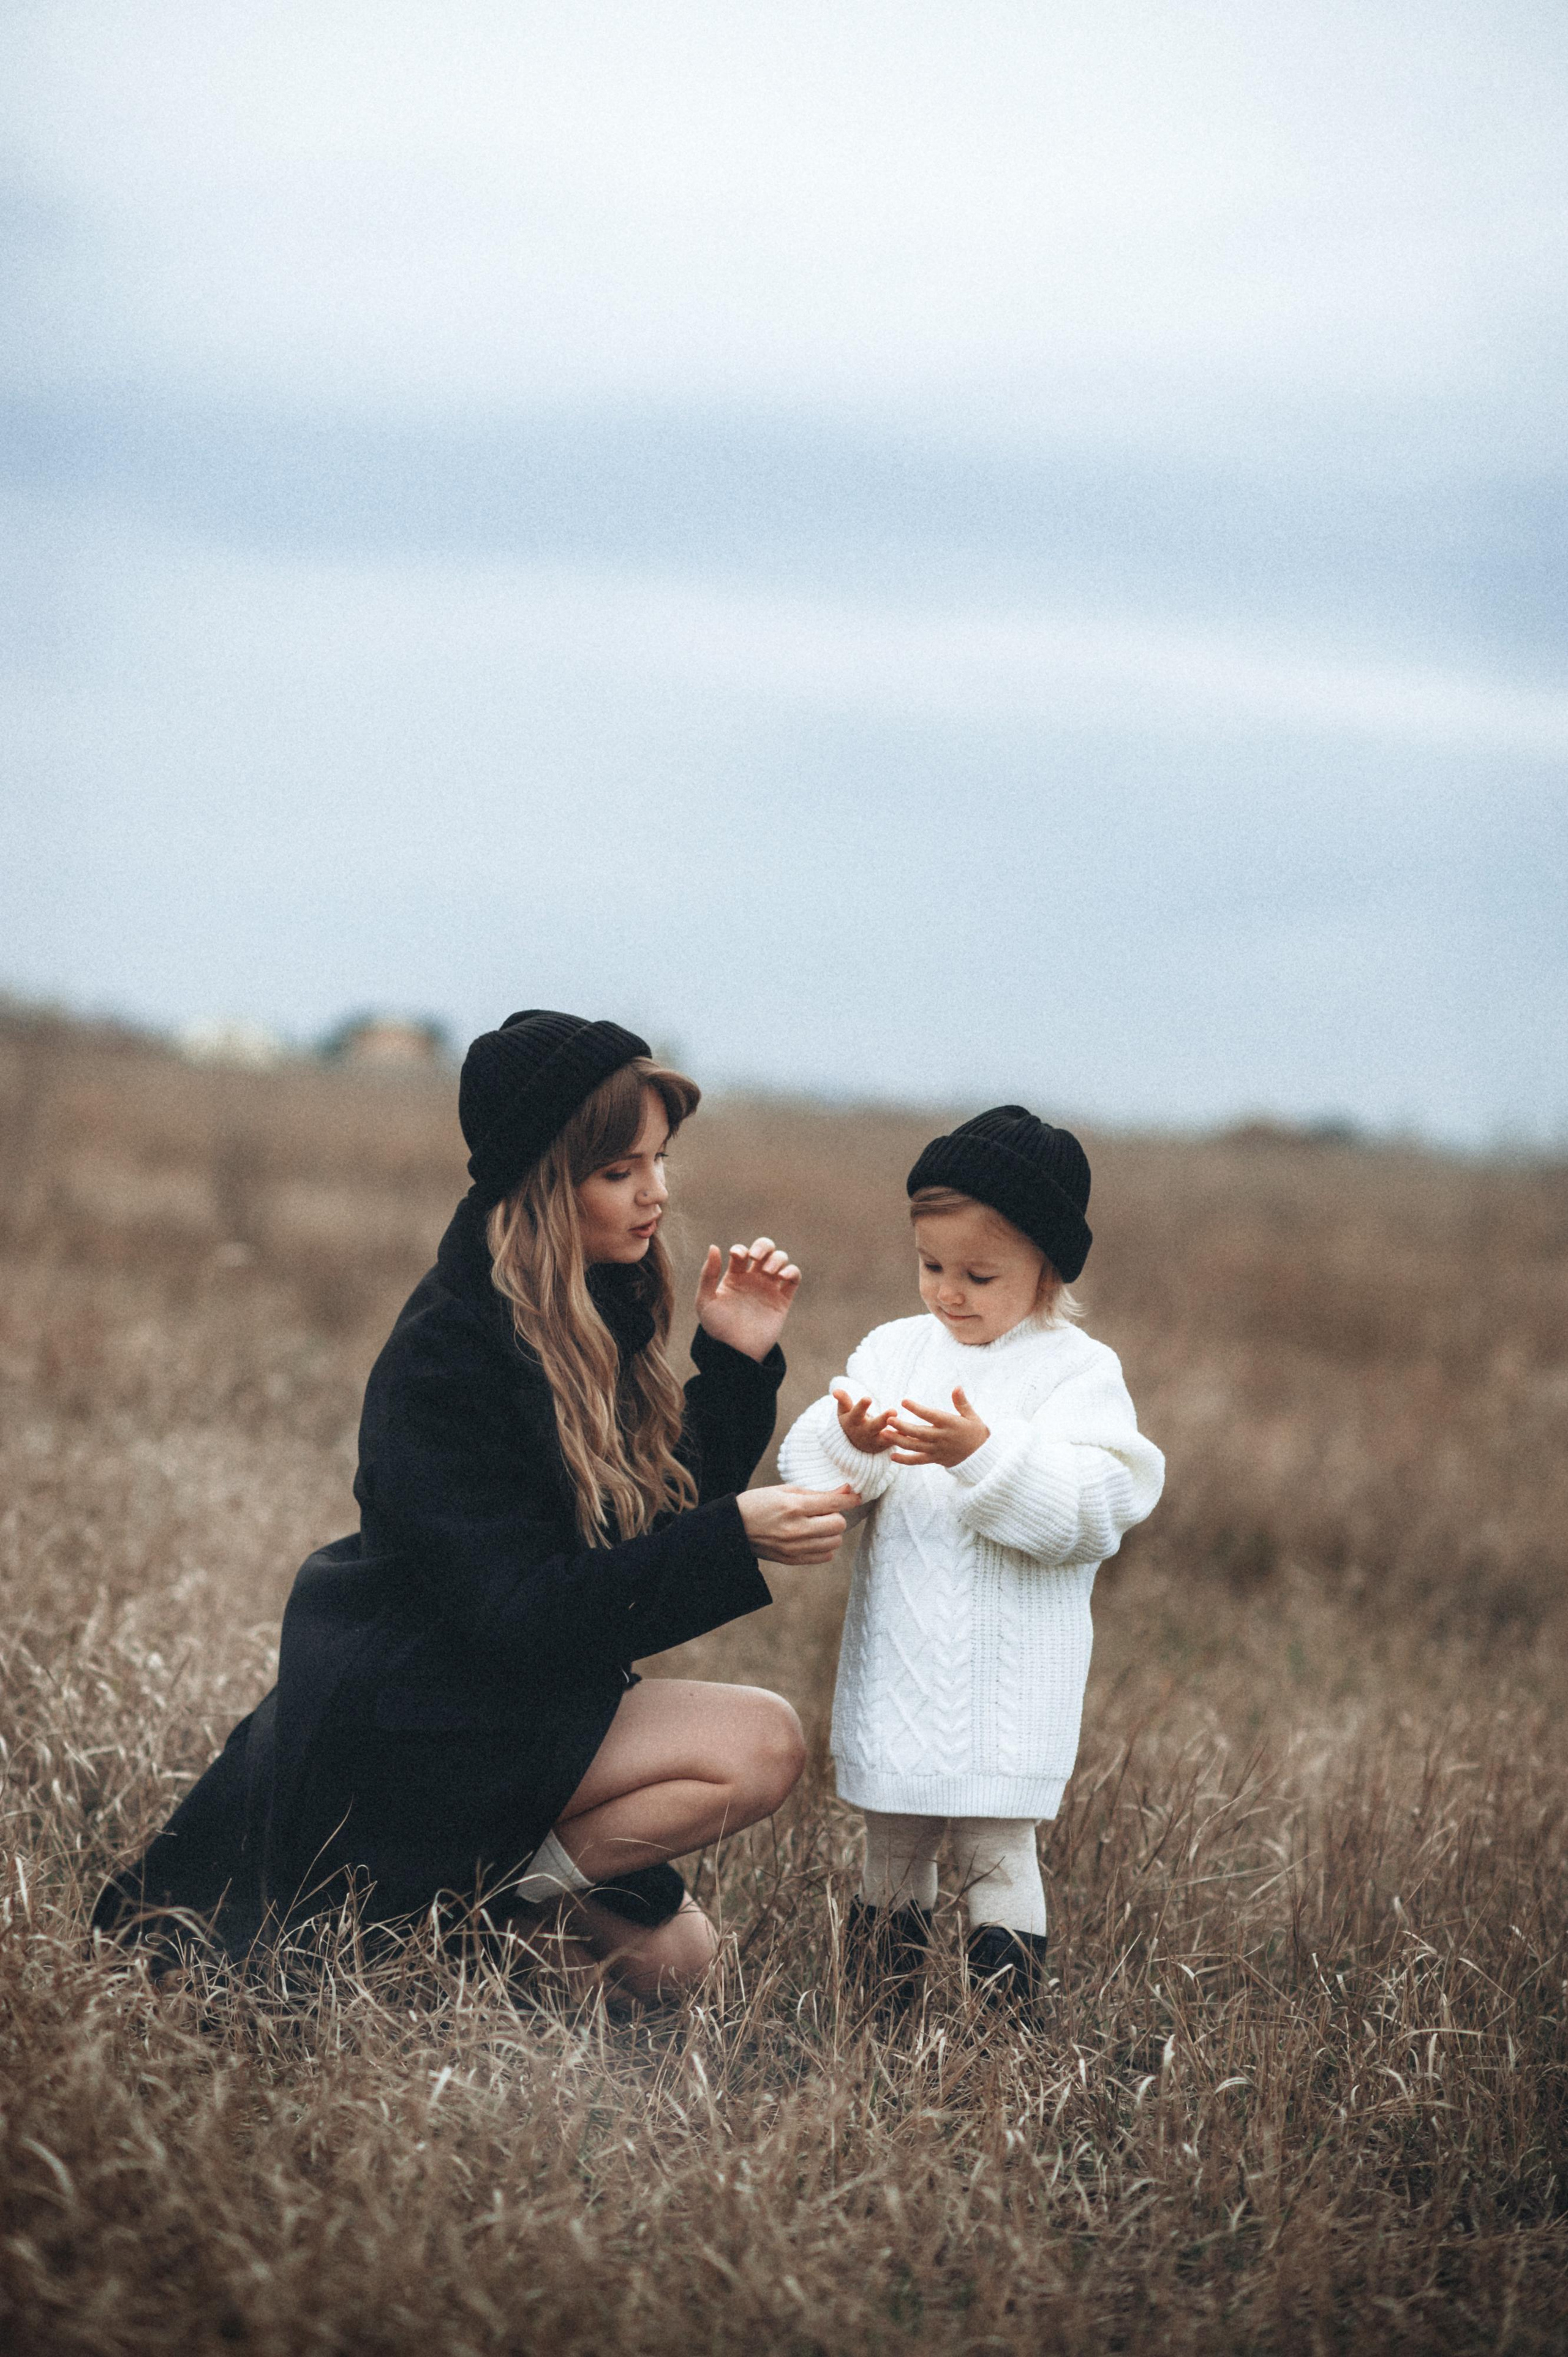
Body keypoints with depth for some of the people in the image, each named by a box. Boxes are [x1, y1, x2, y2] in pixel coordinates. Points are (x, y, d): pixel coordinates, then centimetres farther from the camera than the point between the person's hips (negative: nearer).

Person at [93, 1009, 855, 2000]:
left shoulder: (595, 1316, 3)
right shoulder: (448, 1352, -23)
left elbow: (663, 1523, 8)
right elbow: (520, 1612, -27)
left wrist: (738, 1363, -4)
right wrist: (736, 1539, -33)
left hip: (517, 1696, 9)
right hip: (408, 1725, -9)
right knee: (762, 1743, -22)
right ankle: (503, 1878, -8)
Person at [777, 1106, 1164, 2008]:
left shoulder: (1077, 1371, -5)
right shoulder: (895, 1350, 9)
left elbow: (1084, 1511, -17)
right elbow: (807, 1463, 2)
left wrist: (983, 1454, -28)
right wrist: (849, 1443, -20)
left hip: (1008, 1686, -5)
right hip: (895, 1665, 5)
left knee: (997, 1848, -4)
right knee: (891, 1850, 14)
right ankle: (886, 2000, 28)